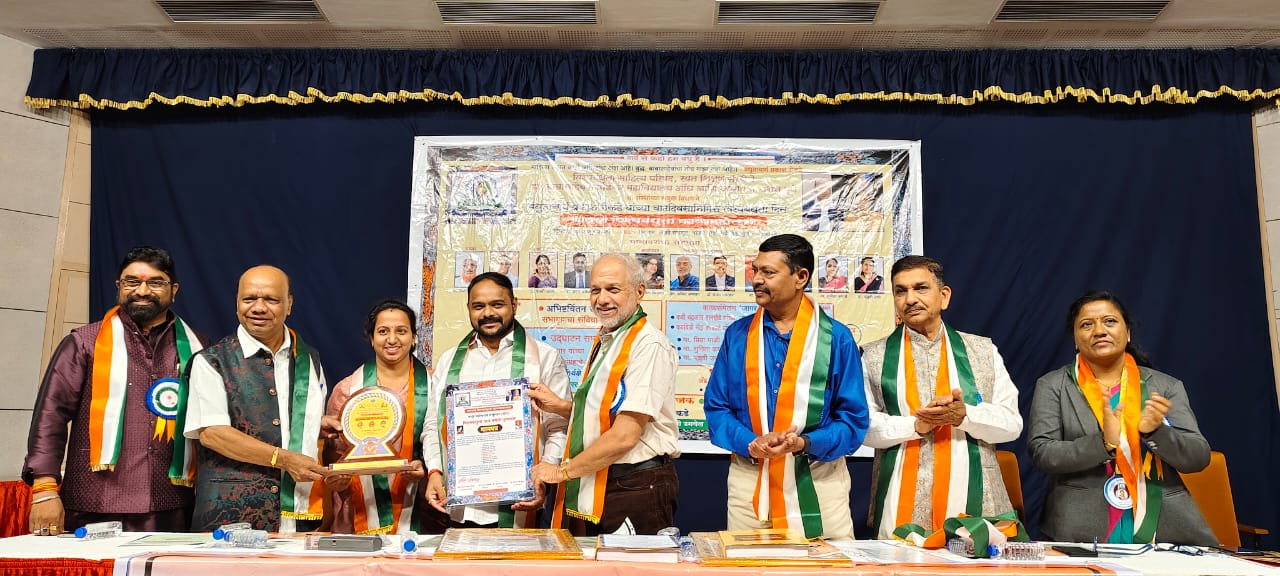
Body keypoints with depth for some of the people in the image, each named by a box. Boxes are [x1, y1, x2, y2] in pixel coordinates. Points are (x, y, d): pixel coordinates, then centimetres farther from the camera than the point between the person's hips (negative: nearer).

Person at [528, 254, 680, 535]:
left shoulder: (648, 345, -17)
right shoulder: (605, 341, 14)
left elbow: (625, 435, -22)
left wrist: (563, 471, -13)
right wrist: (560, 406, 7)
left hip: (636, 489, -9)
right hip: (596, 491, 9)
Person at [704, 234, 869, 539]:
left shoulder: (836, 338, -1)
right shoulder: (737, 335, 5)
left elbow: (853, 418, -1)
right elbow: (716, 406, 5)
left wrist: (805, 443, -18)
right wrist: (751, 443, -14)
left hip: (818, 484, -1)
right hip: (749, 481, 2)